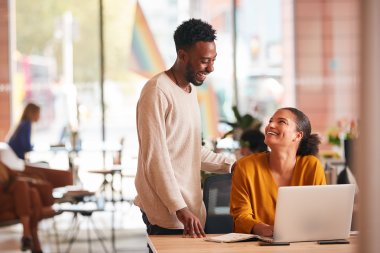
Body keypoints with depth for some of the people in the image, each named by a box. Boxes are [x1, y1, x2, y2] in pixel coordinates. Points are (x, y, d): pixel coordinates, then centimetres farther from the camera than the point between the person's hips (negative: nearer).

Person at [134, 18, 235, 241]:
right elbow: (155, 158, -17)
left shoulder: (191, 90, 16)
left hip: (191, 206, 8)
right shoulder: (158, 91, -12)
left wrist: (232, 165, 11)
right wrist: (181, 209, -20)